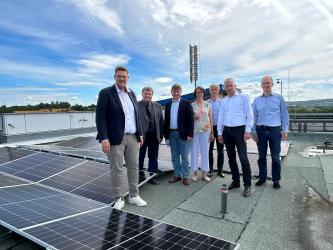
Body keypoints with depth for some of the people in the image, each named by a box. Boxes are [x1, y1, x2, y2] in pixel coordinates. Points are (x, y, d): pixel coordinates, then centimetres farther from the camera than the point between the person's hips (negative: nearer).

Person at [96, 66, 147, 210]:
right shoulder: (106, 93, -5)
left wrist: (140, 134, 13)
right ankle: (118, 199, 19)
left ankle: (134, 196, 26)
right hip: (116, 138, -5)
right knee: (116, 169, 3)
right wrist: (104, 138, -19)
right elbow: (100, 117, -11)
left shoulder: (131, 94, 13)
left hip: (133, 137, 6)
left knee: (134, 166, 11)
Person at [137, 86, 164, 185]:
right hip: (141, 136, -3)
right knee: (140, 157, 11)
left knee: (153, 157, 11)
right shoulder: (136, 105, -3)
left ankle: (152, 176, 25)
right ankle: (140, 176, 28)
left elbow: (161, 121, 9)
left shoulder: (157, 106, 8)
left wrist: (161, 135, 4)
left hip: (154, 136, 3)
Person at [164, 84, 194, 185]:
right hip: (171, 133, 4)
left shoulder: (186, 103, -1)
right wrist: (166, 135, 6)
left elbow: (190, 119, -5)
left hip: (183, 133, -4)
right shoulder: (168, 104, 11)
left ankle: (185, 176, 14)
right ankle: (177, 175, 23)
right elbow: (166, 120, 10)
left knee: (184, 156, 4)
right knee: (174, 156, 11)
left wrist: (189, 134, -12)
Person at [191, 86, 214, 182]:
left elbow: (210, 119, 7)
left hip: (206, 131, 1)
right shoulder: (192, 105, 3)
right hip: (195, 131, -1)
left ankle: (204, 174, 15)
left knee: (205, 152, 5)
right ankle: (195, 173, 16)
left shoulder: (208, 105, 7)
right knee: (194, 152, 3)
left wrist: (212, 132, 4)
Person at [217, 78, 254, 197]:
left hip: (239, 130, -5)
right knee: (231, 157, 11)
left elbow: (249, 115, -4)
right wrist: (219, 132, 10)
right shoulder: (224, 101, 15)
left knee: (243, 158, -8)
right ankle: (235, 181, 23)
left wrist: (247, 131, -11)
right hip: (226, 131, 5)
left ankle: (247, 185, 2)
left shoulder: (243, 97, 1)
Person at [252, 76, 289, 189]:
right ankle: (262, 177, 23)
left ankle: (276, 179, 18)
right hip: (260, 130, 2)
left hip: (275, 130, -2)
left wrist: (285, 129, -1)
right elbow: (254, 116, 10)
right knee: (261, 156, 9)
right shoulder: (256, 100, 8)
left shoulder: (279, 98, 3)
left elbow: (284, 115, 5)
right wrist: (254, 131, 5)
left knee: (275, 157, 4)